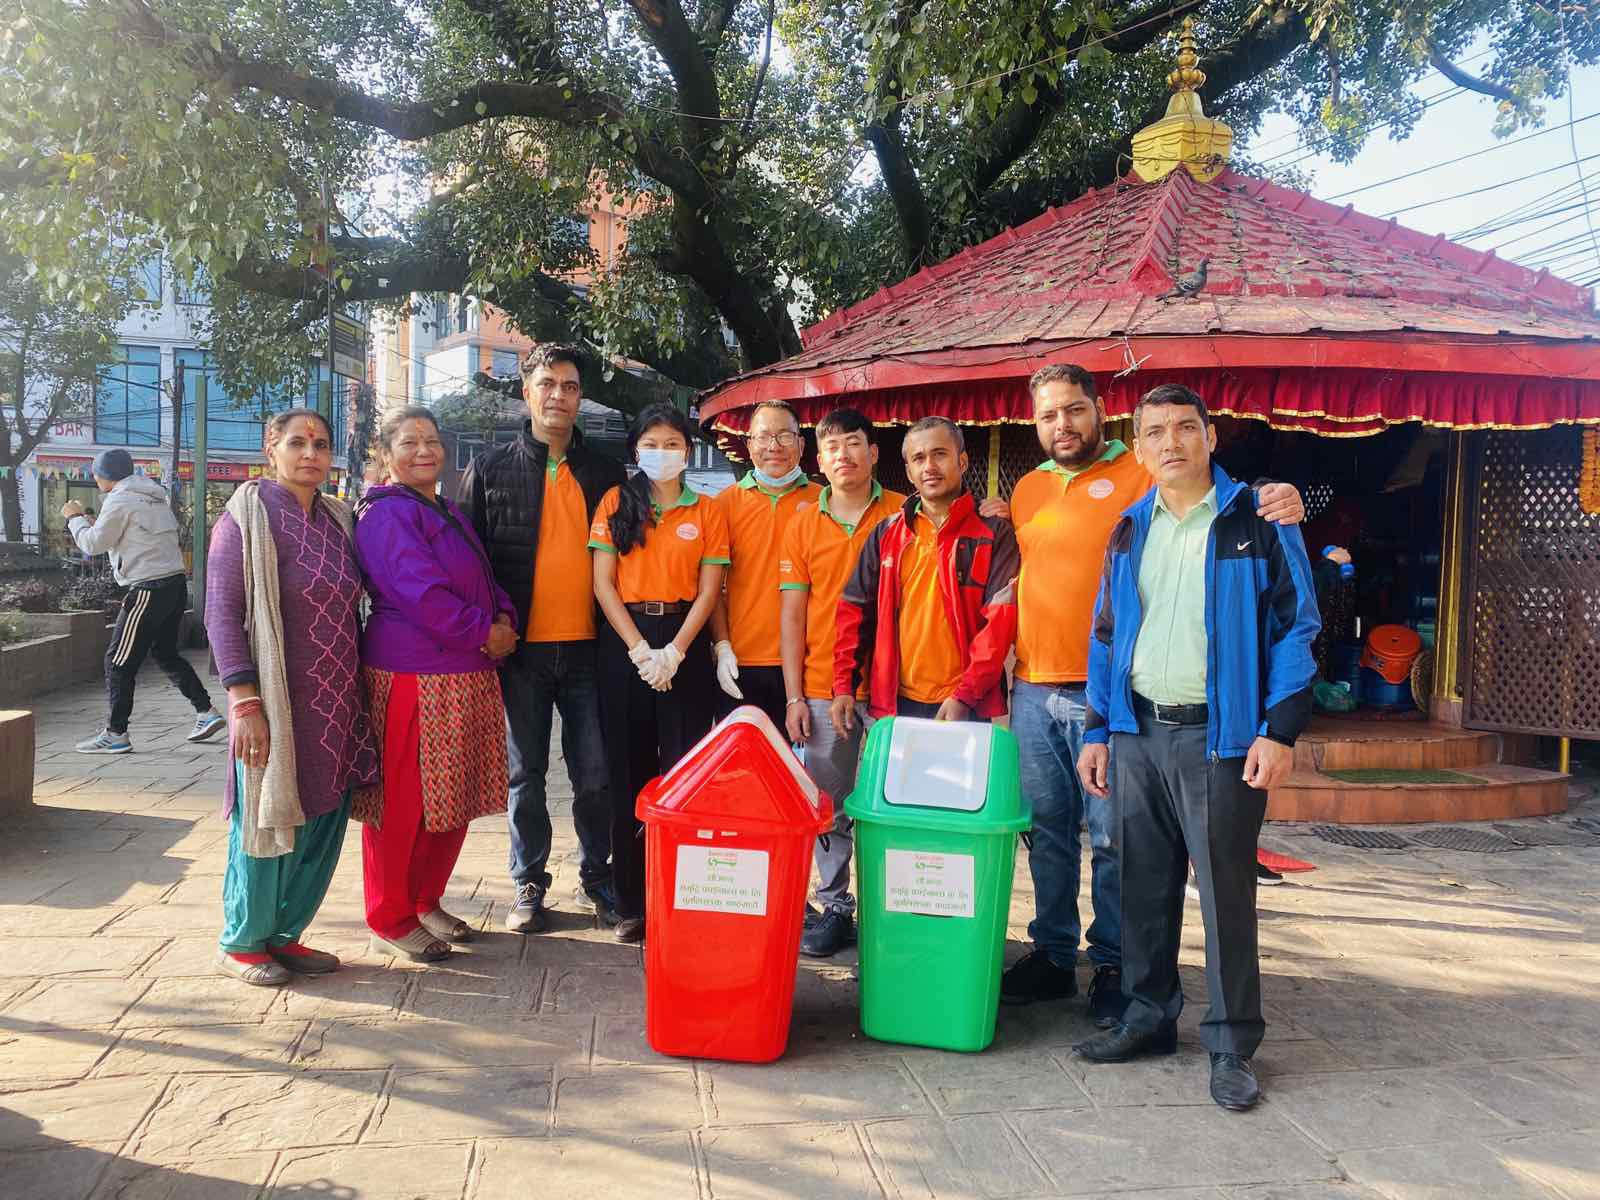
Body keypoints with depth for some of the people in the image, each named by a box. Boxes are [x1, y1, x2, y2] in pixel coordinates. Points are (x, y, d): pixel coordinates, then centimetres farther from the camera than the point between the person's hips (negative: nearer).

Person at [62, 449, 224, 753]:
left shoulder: (120, 501, -9)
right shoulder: (152, 496, 17)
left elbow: (93, 544, -4)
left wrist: (76, 518, 11)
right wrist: (96, 525, 22)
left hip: (148, 589, -9)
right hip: (175, 583, 9)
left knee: (119, 661, -1)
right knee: (165, 652, 20)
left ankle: (115, 734, 2)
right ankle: (206, 712, 17)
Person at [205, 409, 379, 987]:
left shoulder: (336, 520, 11)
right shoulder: (248, 517, -7)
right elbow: (221, 612, -11)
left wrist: (358, 689, 13)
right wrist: (244, 700, -18)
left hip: (337, 703, 6)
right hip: (277, 703, -6)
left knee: (323, 824, 10)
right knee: (269, 822, 3)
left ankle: (283, 934, 26)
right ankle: (241, 943, 21)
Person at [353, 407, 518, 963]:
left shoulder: (450, 514, 18)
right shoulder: (386, 515, -11)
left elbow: (484, 579, 21)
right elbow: (422, 593, -20)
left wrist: (504, 617, 0)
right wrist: (486, 633, -12)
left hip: (468, 678, 9)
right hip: (411, 681, -9)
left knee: (455, 800, 15)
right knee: (403, 803, 0)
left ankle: (427, 902, 30)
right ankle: (391, 923, 13)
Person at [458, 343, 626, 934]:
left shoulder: (605, 473, 9)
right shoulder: (490, 469, 4)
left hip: (588, 648, 1)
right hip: (522, 648, -1)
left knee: (595, 774, 4)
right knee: (526, 774, 8)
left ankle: (595, 877, 23)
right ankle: (529, 884, 23)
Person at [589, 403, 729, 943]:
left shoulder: (707, 511, 7)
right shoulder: (616, 502, 7)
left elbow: (709, 590, 1)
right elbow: (603, 583, 0)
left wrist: (674, 651, -13)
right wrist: (640, 649, -11)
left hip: (684, 641, 0)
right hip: (624, 643, 1)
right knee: (629, 772, 4)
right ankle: (632, 901, 13)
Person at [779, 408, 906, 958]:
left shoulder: (902, 516, 1)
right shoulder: (803, 526, 7)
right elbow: (792, 615, 7)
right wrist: (794, 697, 1)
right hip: (823, 690, 2)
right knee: (829, 807, 8)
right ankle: (835, 908, 20)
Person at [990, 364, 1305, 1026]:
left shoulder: (1141, 474, -2)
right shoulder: (1027, 489, 16)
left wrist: (1274, 504, -31)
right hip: (1033, 689, 6)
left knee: (1113, 836, 2)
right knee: (1046, 831, 14)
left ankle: (1114, 965, 16)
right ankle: (1051, 955, 27)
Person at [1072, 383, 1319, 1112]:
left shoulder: (1257, 521, -3)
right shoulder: (1130, 529, 11)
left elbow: (1296, 628, -5)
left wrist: (1280, 731, -12)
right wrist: (1097, 731, 10)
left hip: (1219, 736, -5)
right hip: (1137, 733, 5)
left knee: (1226, 892, 1)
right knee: (1143, 886, 12)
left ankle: (1232, 1045, 14)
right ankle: (1148, 1018, 26)